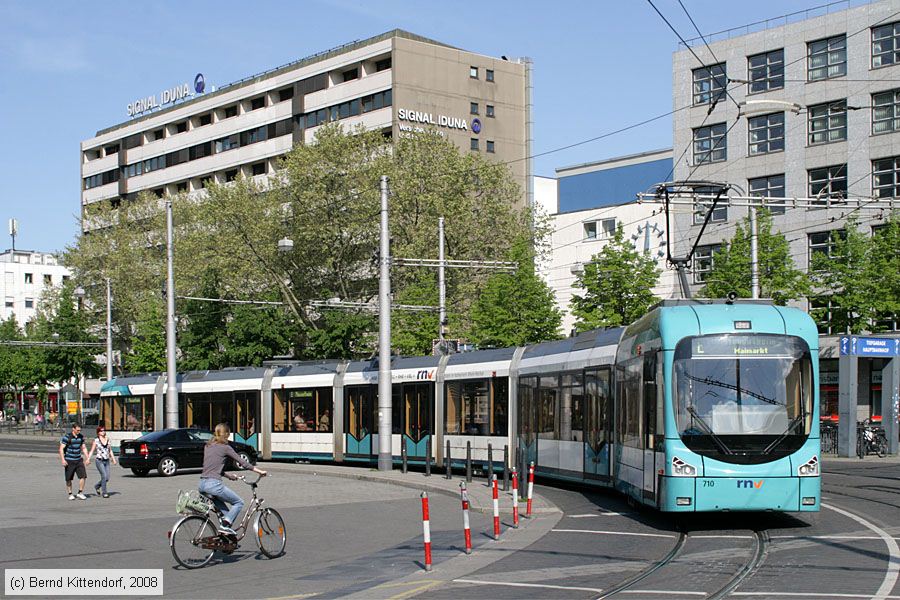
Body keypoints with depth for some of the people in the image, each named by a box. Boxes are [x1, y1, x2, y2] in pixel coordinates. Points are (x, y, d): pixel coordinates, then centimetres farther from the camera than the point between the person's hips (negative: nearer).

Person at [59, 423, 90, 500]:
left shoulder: (81, 437, 6)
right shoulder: (67, 437, -11)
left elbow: (84, 448, 16)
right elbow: (61, 449, -13)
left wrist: (87, 458, 10)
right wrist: (63, 460, -22)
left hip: (79, 460, 4)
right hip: (69, 461, -4)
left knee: (83, 476, -6)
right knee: (69, 479, 2)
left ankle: (80, 493, 5)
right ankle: (70, 494, 15)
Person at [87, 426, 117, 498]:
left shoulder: (107, 439, 12)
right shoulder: (96, 440, -2)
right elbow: (92, 451, -3)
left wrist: (113, 459, 11)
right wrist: (88, 459, -16)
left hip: (107, 461, 5)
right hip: (99, 461, -5)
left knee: (107, 478, 1)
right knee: (104, 476, -14)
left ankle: (97, 486, 28)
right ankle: (104, 493, -4)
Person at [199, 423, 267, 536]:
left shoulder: (207, 446, 17)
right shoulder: (225, 447, -3)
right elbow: (242, 463, -1)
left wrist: (228, 475, 31)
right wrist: (259, 471, 7)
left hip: (202, 484, 7)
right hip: (214, 484, -7)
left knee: (223, 509, 24)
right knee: (239, 502, 8)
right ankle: (225, 525, -8)